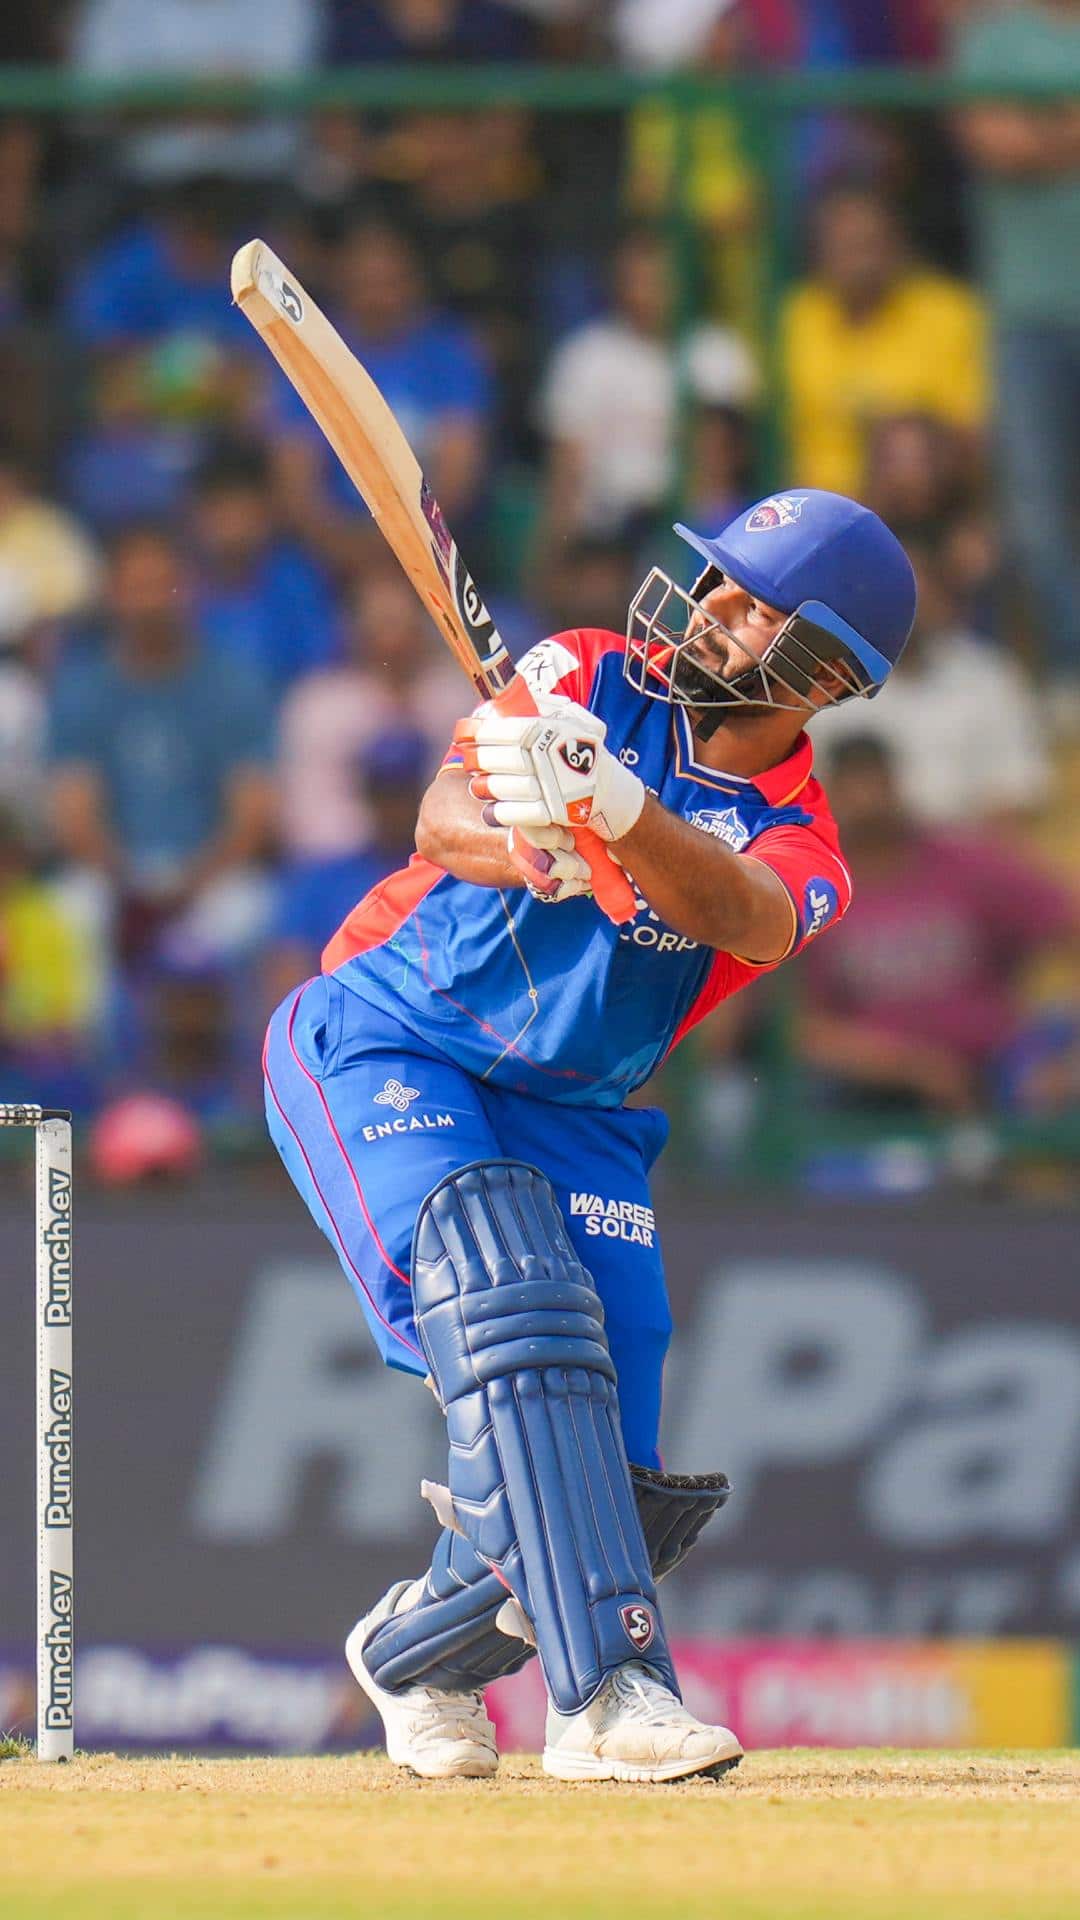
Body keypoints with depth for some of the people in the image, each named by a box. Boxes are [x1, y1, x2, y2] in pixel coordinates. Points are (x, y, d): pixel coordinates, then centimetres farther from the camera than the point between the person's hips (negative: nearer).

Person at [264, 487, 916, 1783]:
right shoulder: (591, 678, -4)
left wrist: (613, 809, -51)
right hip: (381, 1046, -3)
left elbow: (734, 912, -30)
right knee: (510, 1303, -28)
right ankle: (605, 1689, -37)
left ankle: (416, 1652, 26)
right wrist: (530, 843, -46)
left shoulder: (799, 851, -4)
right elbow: (446, 816, -21)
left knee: (612, 1482, -5)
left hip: (571, 1116, 3)